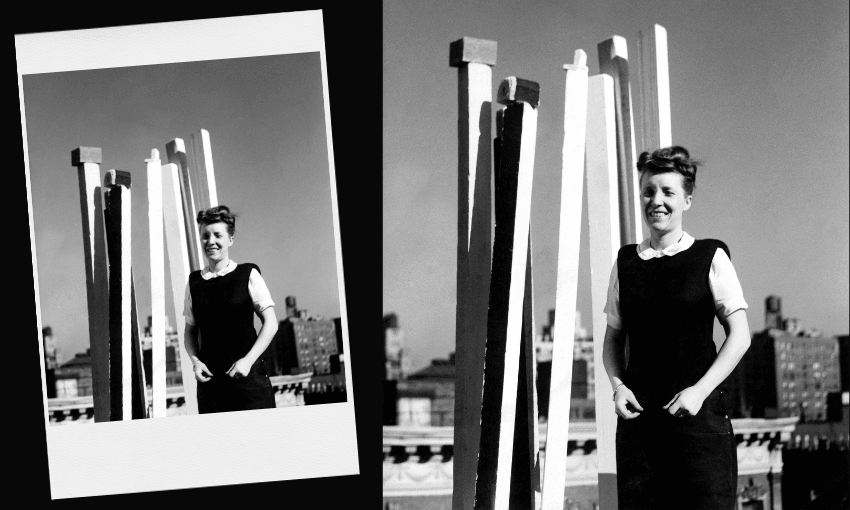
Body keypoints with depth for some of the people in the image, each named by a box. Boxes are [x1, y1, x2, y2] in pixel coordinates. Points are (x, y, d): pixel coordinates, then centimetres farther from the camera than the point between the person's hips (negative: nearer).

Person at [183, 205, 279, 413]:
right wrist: (195, 361, -1)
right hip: (209, 379, 3)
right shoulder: (194, 282, 10)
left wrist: (248, 361, -10)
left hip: (248, 375, -2)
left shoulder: (248, 275, 1)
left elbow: (271, 323, -1)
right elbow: (190, 330, 16)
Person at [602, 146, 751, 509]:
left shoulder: (711, 257, 1)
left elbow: (740, 336, -1)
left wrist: (700, 391, -12)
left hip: (700, 413, -3)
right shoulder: (625, 262, 11)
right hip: (638, 415, 3)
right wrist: (618, 385, -2)